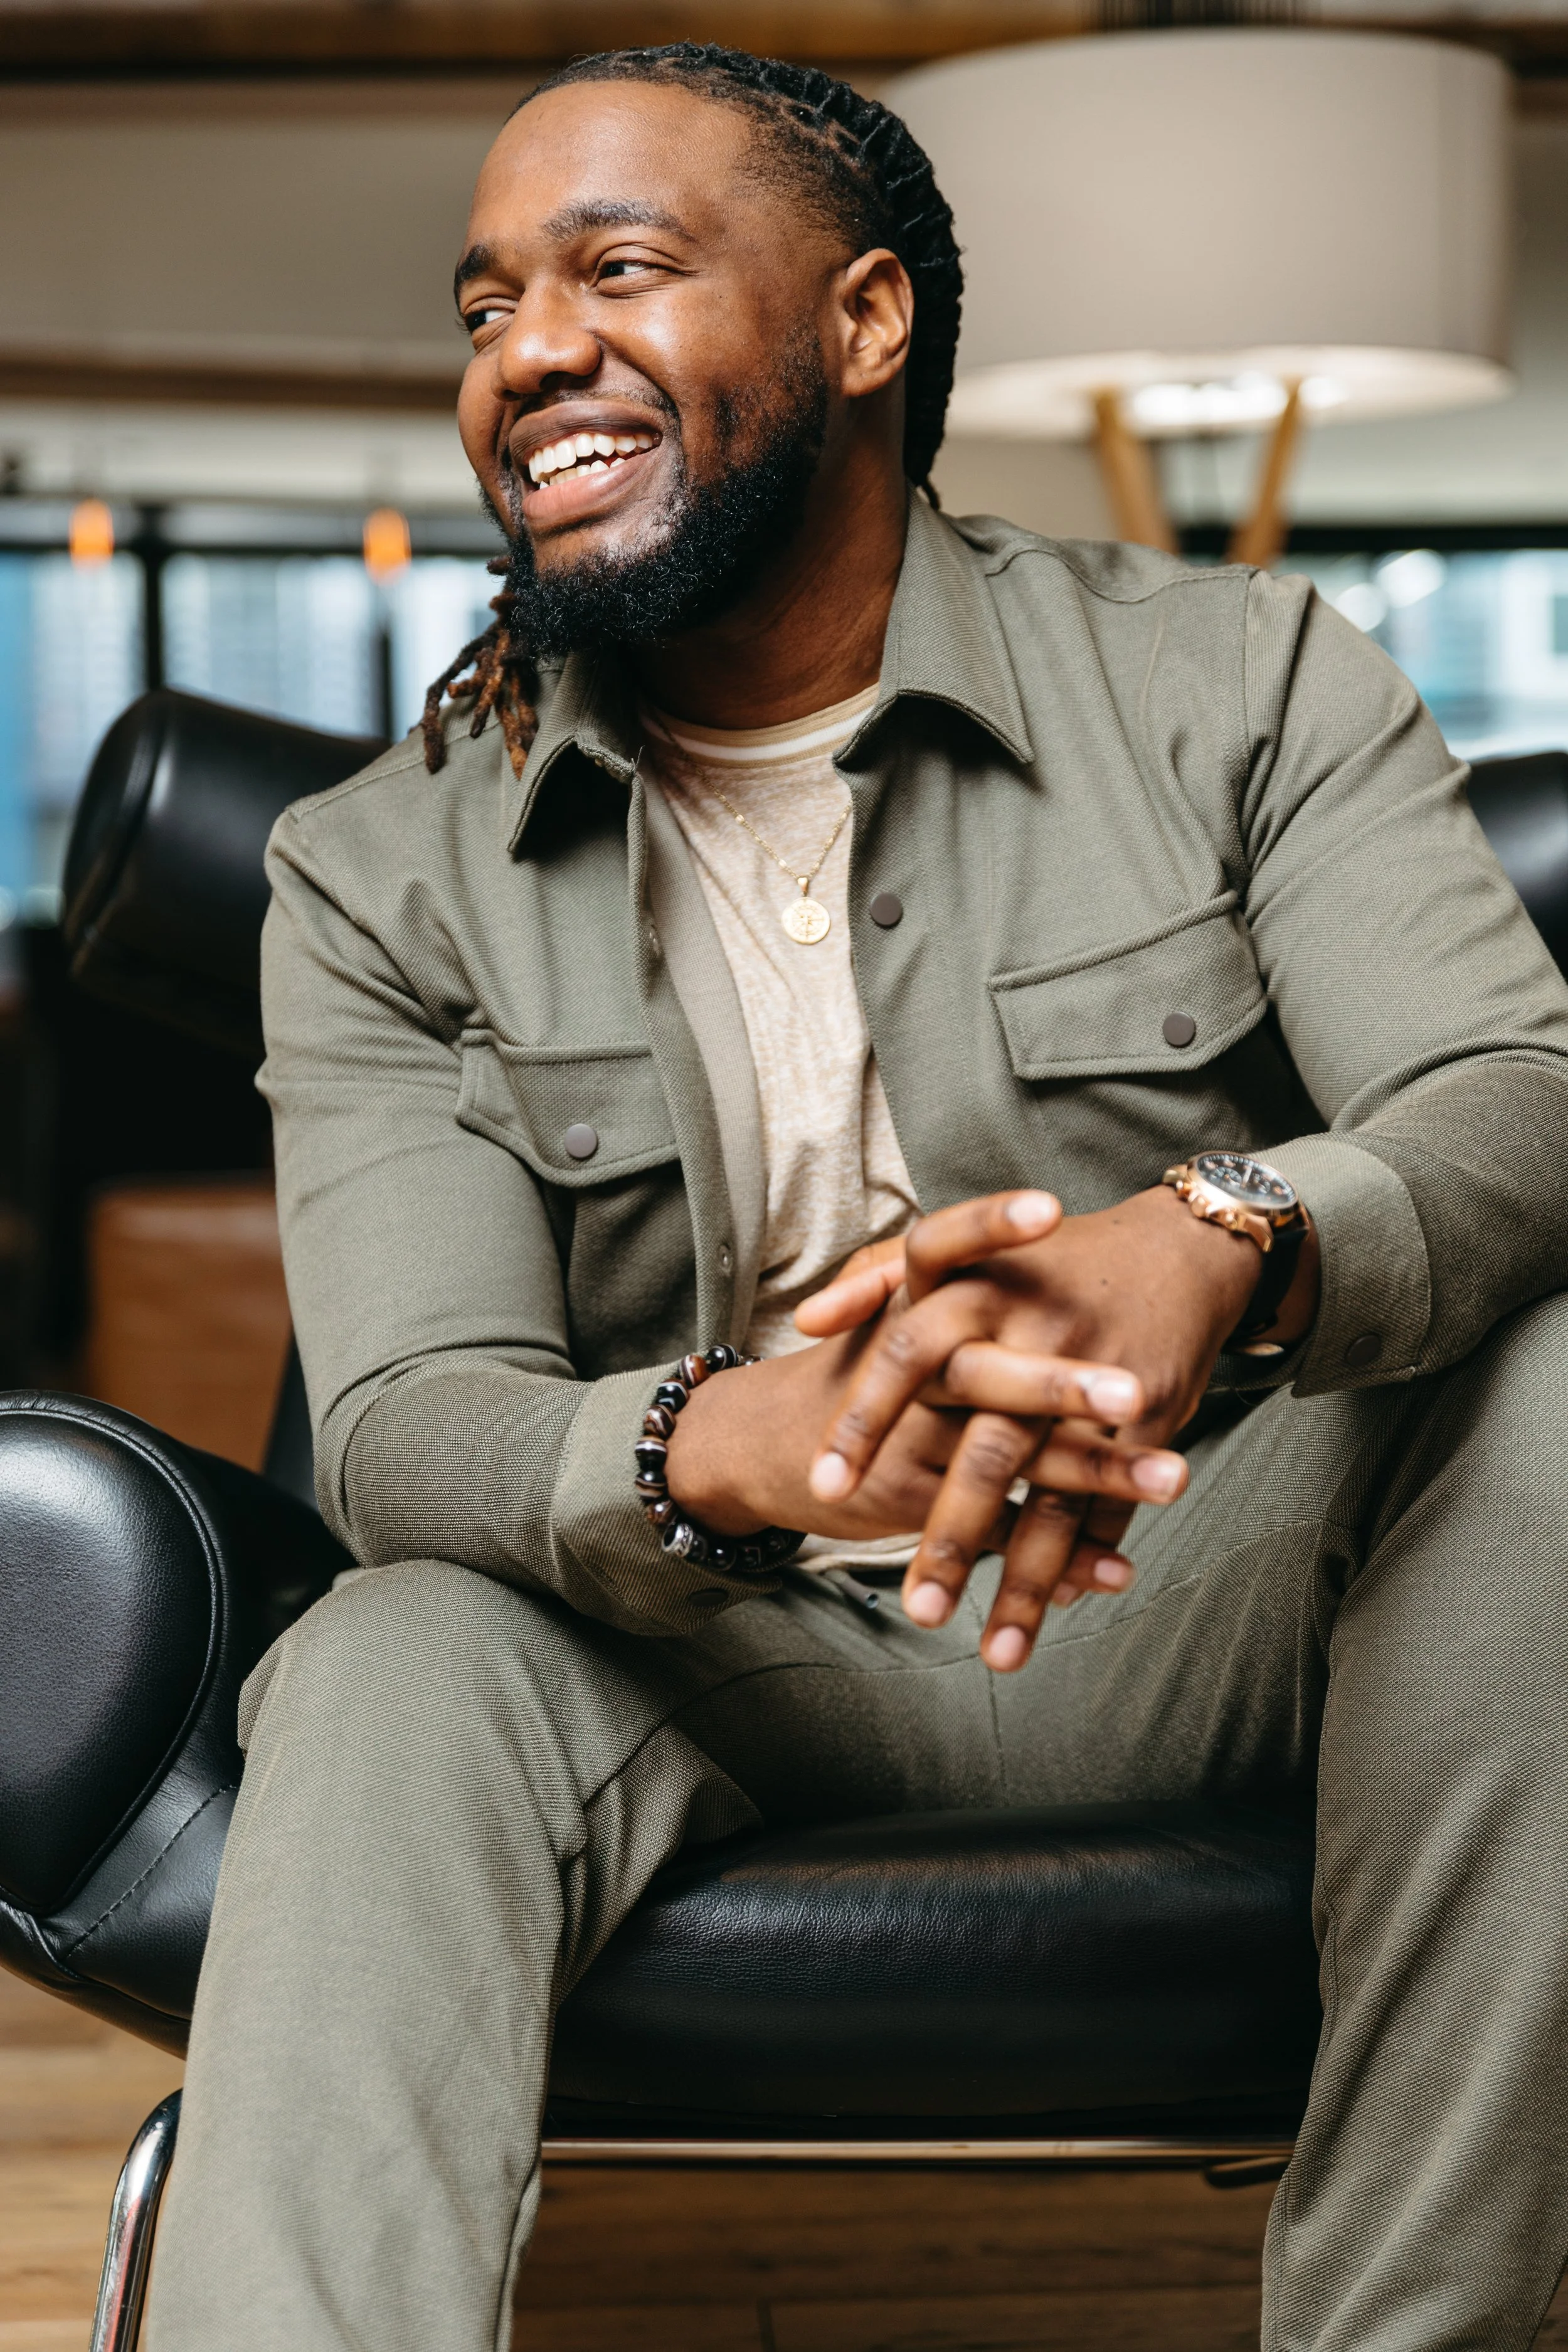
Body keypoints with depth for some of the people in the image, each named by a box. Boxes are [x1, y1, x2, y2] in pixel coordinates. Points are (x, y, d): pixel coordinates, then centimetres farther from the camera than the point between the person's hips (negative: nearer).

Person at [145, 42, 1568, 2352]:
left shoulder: (1239, 680, -2)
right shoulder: (379, 879, 0)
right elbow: (405, 1421, -12)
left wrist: (1225, 1244, -42)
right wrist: (730, 1449, -38)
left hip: (1194, 1619, 0)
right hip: (715, 1675, 1)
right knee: (388, 1677, -29)